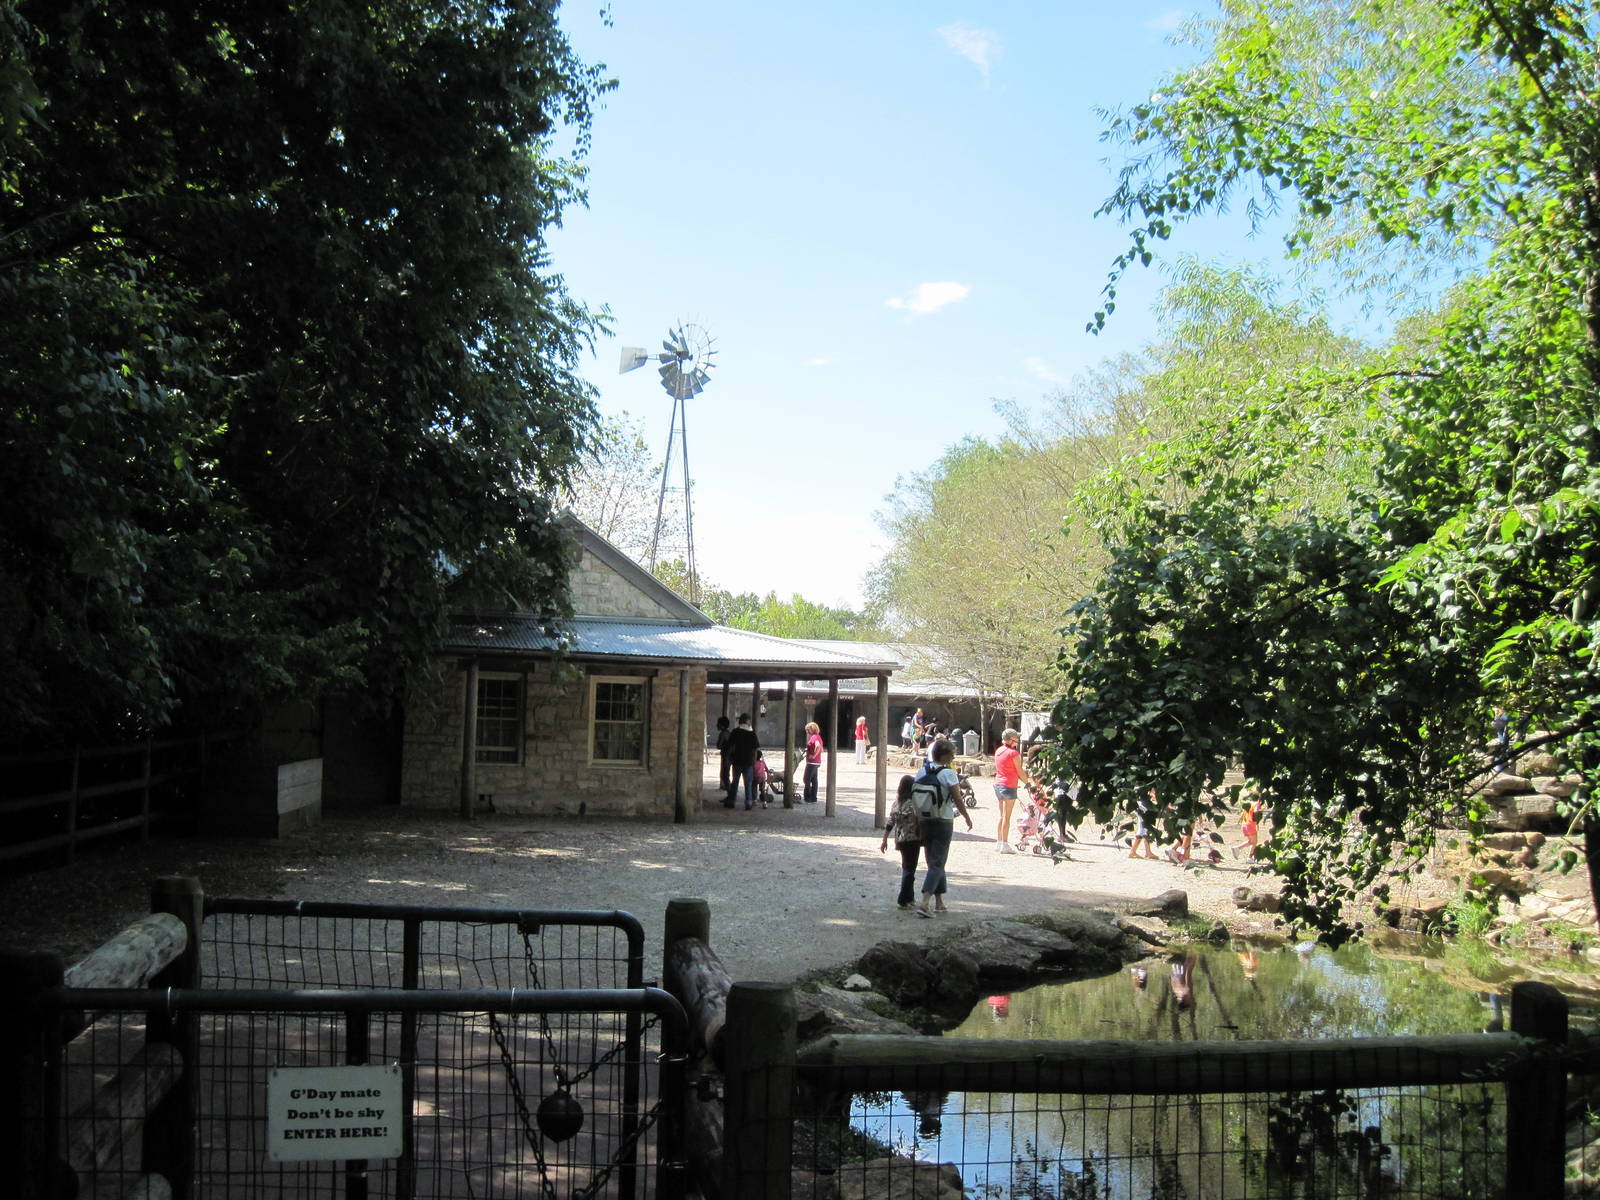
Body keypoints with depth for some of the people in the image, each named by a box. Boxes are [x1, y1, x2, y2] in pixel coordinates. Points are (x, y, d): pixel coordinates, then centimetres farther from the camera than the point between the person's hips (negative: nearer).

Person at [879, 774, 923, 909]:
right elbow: (921, 820, -16)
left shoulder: (897, 803, 3)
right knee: (910, 870, 1)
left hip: (900, 840, 6)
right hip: (913, 839, -6)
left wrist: (884, 840, 10)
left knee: (906, 868, 19)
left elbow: (890, 823, 5)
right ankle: (903, 900, -2)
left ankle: (909, 898, 27)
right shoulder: (914, 803, -15)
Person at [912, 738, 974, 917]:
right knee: (937, 864, -3)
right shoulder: (948, 774, -14)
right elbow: (958, 800, -11)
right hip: (944, 823, -5)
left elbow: (914, 795, 2)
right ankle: (924, 903, -16)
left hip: (925, 822, 6)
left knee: (933, 862, 16)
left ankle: (939, 902, 22)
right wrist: (967, 817, 4)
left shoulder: (922, 772, 2)